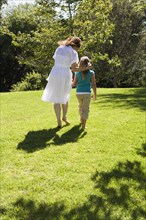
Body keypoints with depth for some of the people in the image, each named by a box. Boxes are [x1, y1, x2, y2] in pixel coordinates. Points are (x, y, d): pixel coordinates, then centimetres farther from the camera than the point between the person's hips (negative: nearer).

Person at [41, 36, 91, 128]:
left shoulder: (59, 48, 10)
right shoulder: (73, 52, -7)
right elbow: (74, 69, -11)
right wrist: (85, 68, 0)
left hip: (55, 74, 3)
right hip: (65, 76, -3)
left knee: (57, 99, 9)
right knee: (64, 96, 23)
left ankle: (59, 122, 9)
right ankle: (64, 116, 36)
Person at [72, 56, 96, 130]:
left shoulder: (77, 73, 2)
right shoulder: (91, 73, -2)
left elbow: (74, 84, 7)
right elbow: (93, 84, -3)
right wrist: (95, 95, 5)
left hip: (78, 93, 3)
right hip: (87, 93, -3)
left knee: (81, 106, 25)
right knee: (86, 108, 1)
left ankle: (82, 119, 45)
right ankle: (83, 124, -9)